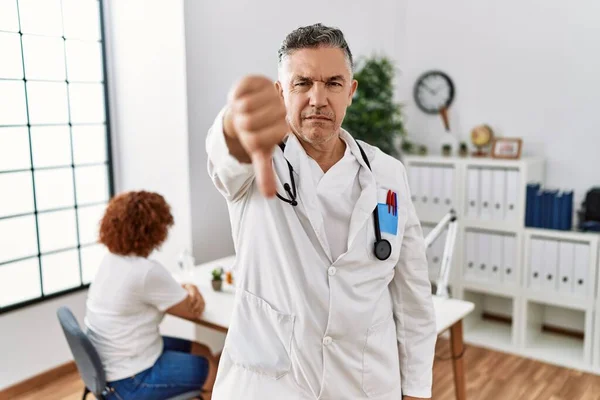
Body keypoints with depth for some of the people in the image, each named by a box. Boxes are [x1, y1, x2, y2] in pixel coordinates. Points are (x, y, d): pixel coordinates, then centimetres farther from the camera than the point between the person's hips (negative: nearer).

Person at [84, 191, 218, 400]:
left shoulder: (111, 259, -1)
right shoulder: (147, 272, -28)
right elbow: (193, 311, -14)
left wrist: (187, 288, -5)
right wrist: (191, 290, 6)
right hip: (131, 379, -9)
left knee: (202, 352, 19)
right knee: (217, 370, 4)